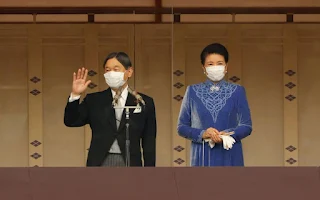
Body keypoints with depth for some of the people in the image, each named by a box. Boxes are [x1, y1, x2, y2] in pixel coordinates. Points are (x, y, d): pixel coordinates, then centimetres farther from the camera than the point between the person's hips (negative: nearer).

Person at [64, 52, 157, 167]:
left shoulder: (145, 103, 7)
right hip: (99, 163, 1)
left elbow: (149, 143, 7)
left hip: (130, 163, -1)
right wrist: (75, 95, -9)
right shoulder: (94, 100, 11)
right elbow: (71, 122, 4)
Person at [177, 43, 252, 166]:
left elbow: (247, 126, 4)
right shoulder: (193, 91, 7)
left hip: (229, 157, 0)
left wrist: (227, 135, -15)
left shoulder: (237, 91, 6)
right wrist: (202, 134, -13)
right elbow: (181, 127, 7)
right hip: (203, 157, 0)